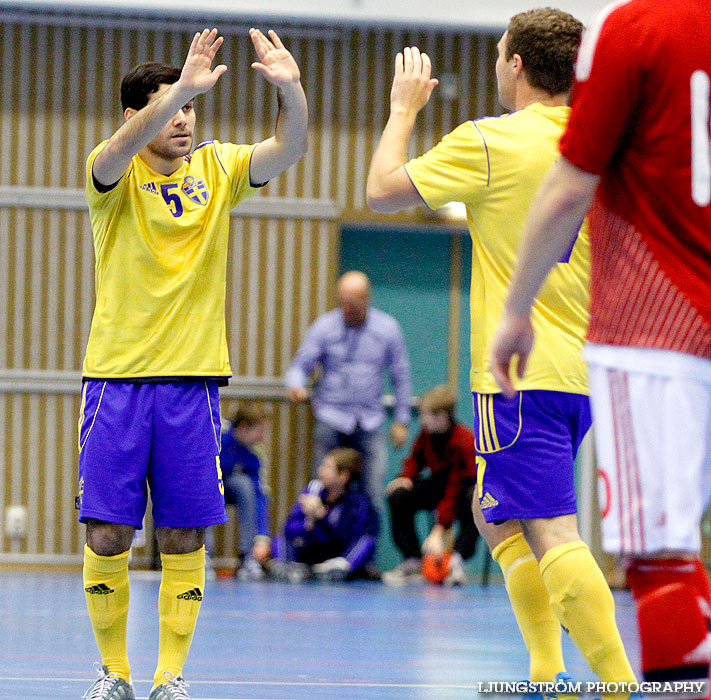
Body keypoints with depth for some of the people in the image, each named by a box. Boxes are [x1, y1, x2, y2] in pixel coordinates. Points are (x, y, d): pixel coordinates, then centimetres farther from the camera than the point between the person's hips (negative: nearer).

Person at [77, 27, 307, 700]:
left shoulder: (217, 168, 7)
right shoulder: (112, 171, -2)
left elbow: (289, 148, -8)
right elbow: (127, 146, -26)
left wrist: (289, 89, -28)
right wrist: (185, 85, -41)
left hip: (192, 379, 2)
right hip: (116, 376, -2)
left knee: (183, 537, 1)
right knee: (107, 534, -2)